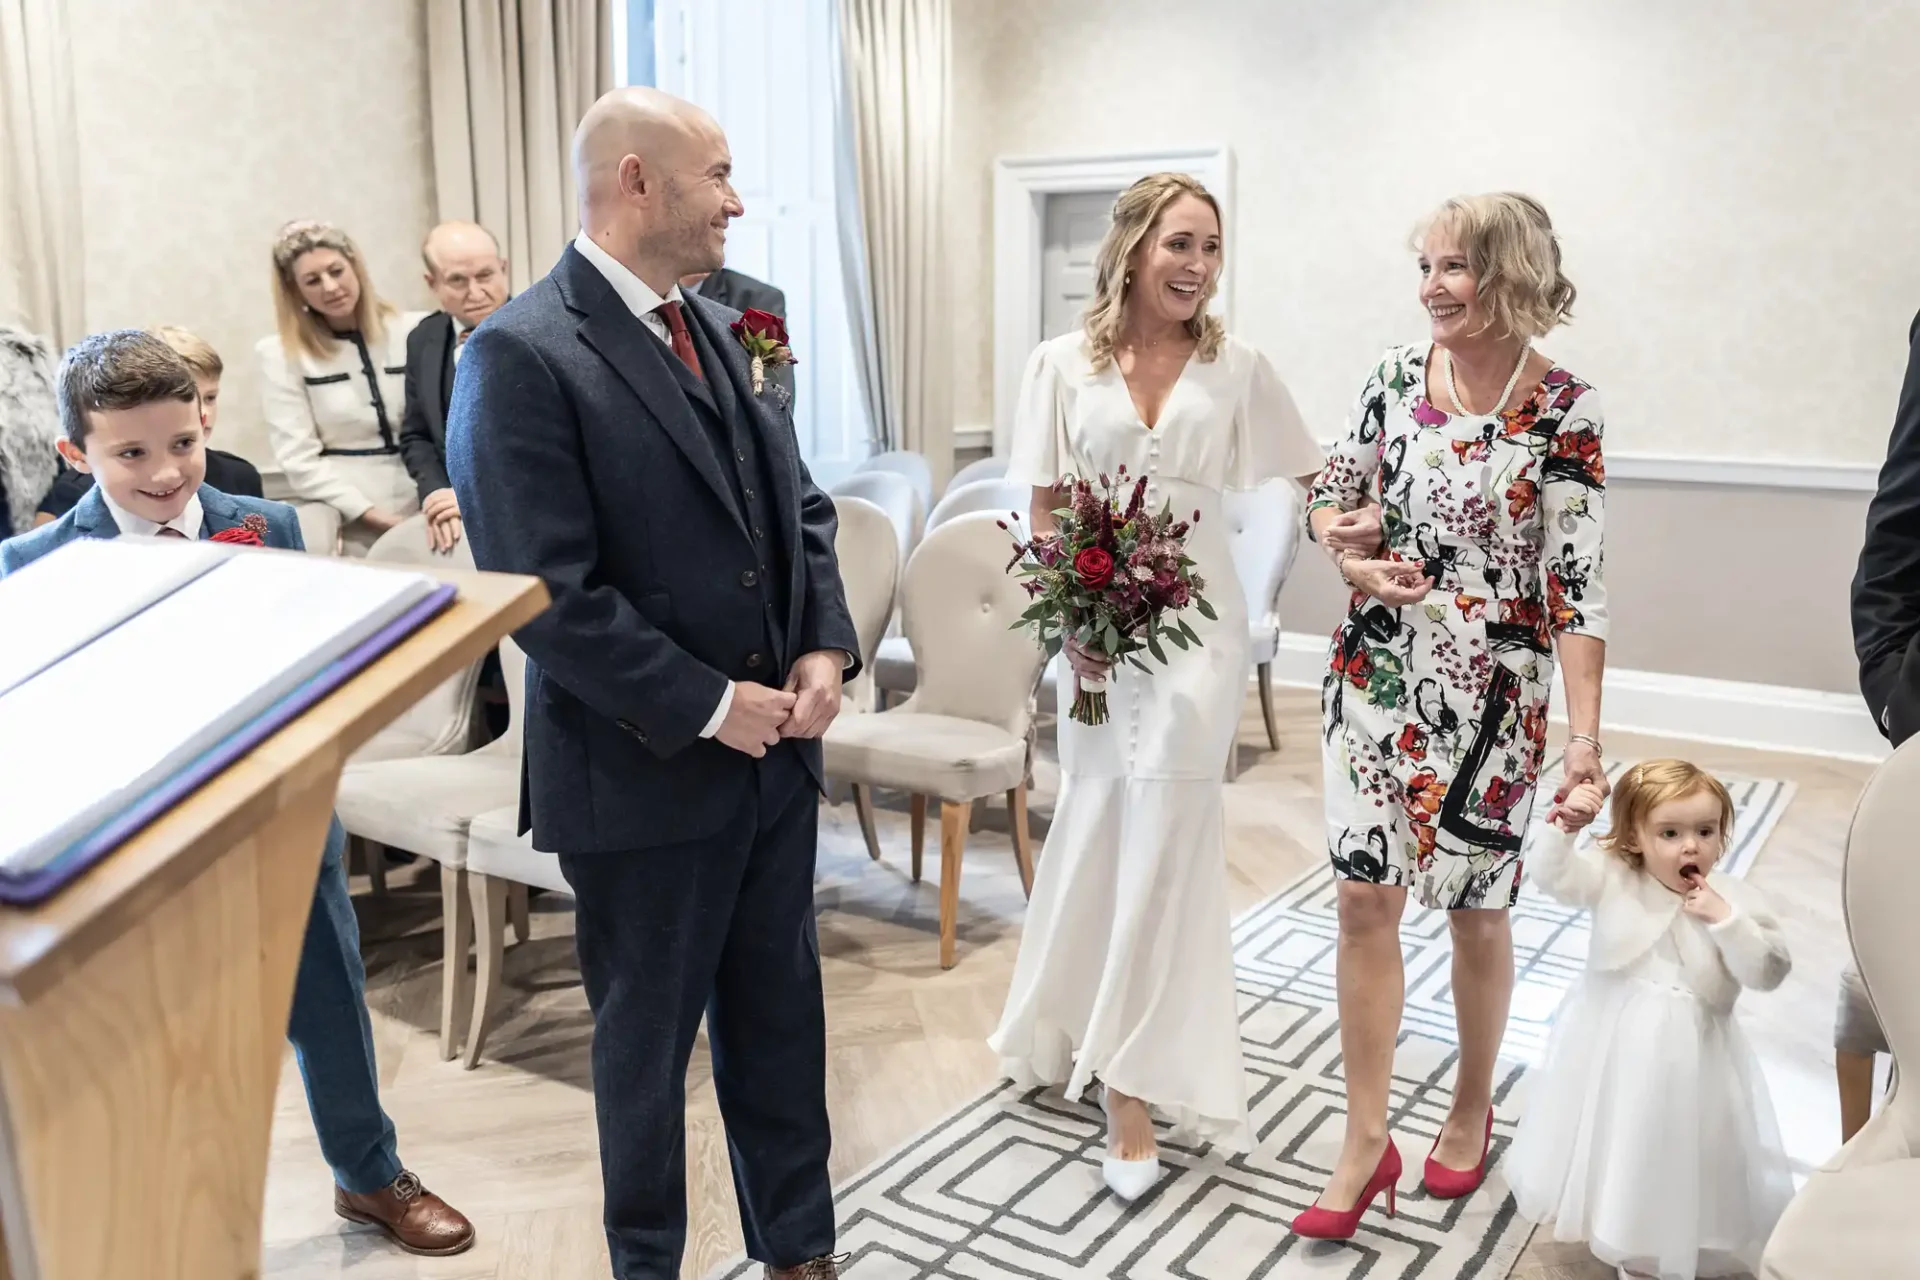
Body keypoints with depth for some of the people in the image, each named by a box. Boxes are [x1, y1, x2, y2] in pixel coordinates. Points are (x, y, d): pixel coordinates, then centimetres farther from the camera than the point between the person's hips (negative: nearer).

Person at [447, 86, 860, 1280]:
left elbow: (800, 509, 11)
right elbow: (546, 594, -20)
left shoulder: (727, 328, 8)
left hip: (776, 750, 7)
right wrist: (711, 706, -17)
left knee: (783, 1015, 18)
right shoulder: (521, 354, -16)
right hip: (645, 771, -6)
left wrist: (825, 648, -5)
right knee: (649, 1040, 13)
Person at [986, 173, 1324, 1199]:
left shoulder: (1236, 368, 2)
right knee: (1096, 828, 9)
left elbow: (1312, 477, 7)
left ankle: (1133, 1093, 6)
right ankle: (1087, 1037, 32)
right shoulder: (1064, 365, 2)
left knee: (1161, 839, -3)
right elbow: (1044, 509, 2)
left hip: (1194, 623, -1)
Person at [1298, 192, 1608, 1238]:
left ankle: (1471, 1108, 37)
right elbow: (1334, 494, 11)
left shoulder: (1563, 413, -10)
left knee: (1474, 906, 11)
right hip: (1376, 673, 3)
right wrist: (1347, 553, -12)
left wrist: (1586, 731, -16)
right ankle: (1366, 1138, 18)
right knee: (1364, 897, 4)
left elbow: (1576, 581, -11)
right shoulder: (1397, 376, 1)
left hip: (1490, 693, -3)